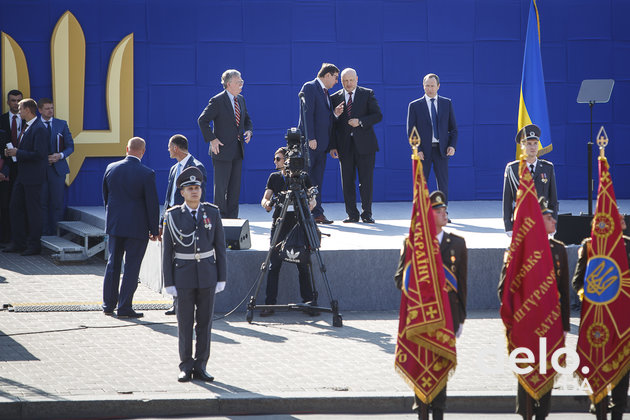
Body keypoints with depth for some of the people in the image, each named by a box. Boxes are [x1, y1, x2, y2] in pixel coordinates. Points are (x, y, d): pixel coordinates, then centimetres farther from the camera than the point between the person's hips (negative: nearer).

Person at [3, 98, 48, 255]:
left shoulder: (39, 129, -17)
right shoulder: (26, 126, 14)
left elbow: (39, 154, -24)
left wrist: (18, 153, -18)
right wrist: (11, 152, 4)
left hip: (33, 177, -10)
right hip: (22, 176, 10)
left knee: (33, 210, -2)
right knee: (15, 207, 12)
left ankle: (34, 245, 6)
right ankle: (19, 243, 20)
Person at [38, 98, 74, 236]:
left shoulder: (62, 124, 7)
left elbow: (70, 146, 9)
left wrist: (60, 155, -10)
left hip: (57, 168, 1)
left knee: (57, 203, -2)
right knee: (42, 203, 0)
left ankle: (56, 233, 4)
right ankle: (44, 233, 5)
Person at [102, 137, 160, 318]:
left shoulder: (111, 168, 0)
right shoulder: (147, 174, -13)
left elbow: (106, 196, 10)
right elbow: (152, 203, -11)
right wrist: (154, 230, -1)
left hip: (114, 224, 4)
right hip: (137, 227, -4)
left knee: (113, 264, 16)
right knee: (132, 266, 2)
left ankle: (108, 304, 21)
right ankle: (124, 307, 2)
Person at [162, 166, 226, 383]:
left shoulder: (212, 213, 3)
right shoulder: (173, 216, -2)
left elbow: (220, 247, 6)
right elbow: (167, 251, 0)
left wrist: (222, 277, 2)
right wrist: (169, 282, -4)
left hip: (207, 275, 1)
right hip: (183, 274, -1)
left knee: (205, 321, 4)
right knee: (185, 322, 2)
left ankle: (200, 366, 10)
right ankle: (186, 367, 9)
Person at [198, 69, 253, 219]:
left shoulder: (241, 99, 11)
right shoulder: (217, 101, -12)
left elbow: (247, 119, 24)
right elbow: (202, 120, -11)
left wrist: (248, 130, 3)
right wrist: (212, 139, -16)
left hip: (237, 150, 7)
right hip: (223, 149, -7)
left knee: (235, 186, 10)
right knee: (221, 187, -2)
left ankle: (232, 217, 17)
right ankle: (220, 218, 4)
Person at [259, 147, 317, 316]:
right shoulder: (274, 177, 11)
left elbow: (312, 198, 2)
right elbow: (265, 198, 7)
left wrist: (311, 203, -21)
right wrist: (267, 203, -17)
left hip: (299, 224, -2)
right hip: (279, 224, 2)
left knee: (303, 265, -2)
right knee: (274, 264, -4)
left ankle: (308, 302, 7)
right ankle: (270, 304, -1)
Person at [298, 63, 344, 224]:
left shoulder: (325, 92, 19)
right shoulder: (310, 87, -8)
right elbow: (307, 114, -15)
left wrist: (335, 113, 4)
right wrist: (310, 138, -21)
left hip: (322, 143, 9)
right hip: (310, 143, -9)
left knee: (317, 179, 8)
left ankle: (317, 213, 8)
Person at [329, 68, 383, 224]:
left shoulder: (367, 94, 5)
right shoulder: (335, 98, 9)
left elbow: (378, 115, 0)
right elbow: (333, 123, 8)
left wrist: (361, 121, -16)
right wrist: (333, 146, 1)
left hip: (364, 144, -2)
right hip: (345, 145, 2)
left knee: (366, 180, -2)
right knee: (347, 181, 1)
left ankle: (367, 214, 4)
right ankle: (352, 214, 7)